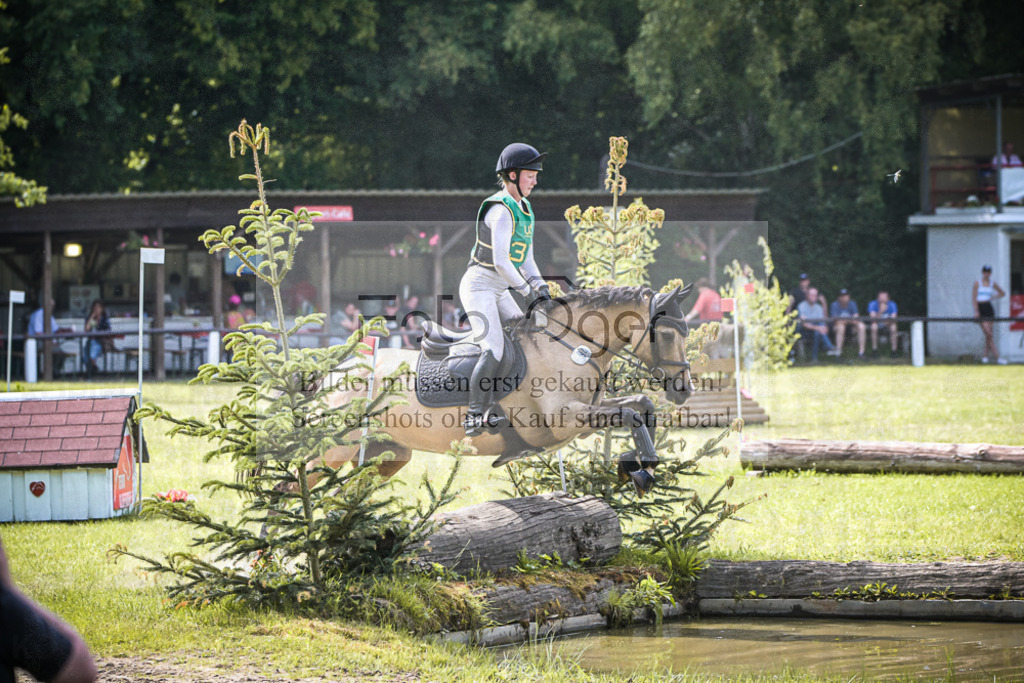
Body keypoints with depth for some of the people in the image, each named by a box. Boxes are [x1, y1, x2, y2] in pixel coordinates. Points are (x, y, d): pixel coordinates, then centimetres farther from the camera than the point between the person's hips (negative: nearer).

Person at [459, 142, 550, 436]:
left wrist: (541, 288, 1)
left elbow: (525, 258, 14)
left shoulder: (524, 208, 10)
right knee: (493, 348, -23)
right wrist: (527, 291, -17)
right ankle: (475, 416, -27)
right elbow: (500, 262, -25)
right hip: (479, 287, -10)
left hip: (499, 291, 10)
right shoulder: (501, 210, -21)